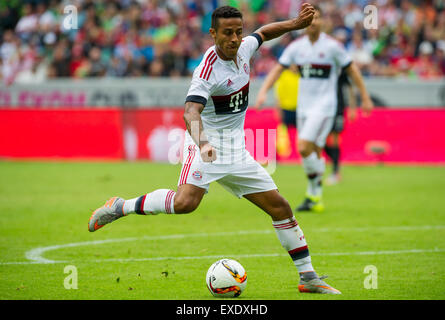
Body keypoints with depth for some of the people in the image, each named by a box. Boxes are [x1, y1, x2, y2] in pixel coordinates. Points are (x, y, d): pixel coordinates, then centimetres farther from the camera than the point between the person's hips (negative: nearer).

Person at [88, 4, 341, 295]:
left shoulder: (243, 49, 2)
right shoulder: (208, 70, -21)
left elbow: (264, 33, 26)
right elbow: (191, 111, -35)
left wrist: (295, 24, 12)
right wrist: (202, 142, -52)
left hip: (236, 151, 7)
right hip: (207, 144, -7)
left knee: (280, 207, 5)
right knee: (186, 202, -32)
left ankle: (309, 278, 15)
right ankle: (120, 207, -11)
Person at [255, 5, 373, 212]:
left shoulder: (332, 46, -7)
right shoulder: (296, 46, 5)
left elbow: (351, 69, 2)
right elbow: (278, 69, 6)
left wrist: (365, 97, 5)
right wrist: (263, 91, -8)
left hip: (323, 107, -5)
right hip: (303, 108, 5)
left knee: (304, 148, -18)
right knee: (313, 153, 8)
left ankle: (314, 193, -4)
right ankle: (315, 200, 17)